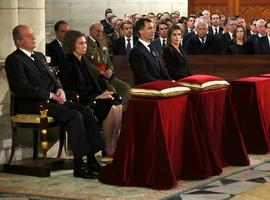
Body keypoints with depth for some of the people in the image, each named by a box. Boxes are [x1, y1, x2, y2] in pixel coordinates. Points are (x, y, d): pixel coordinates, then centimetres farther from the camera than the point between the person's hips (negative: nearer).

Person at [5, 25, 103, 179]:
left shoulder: (39, 56, 22)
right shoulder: (14, 60, -5)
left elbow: (53, 78, 24)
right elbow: (23, 88, -16)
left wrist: (60, 89, 1)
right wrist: (50, 95, -16)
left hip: (53, 99, 8)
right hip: (33, 104, -8)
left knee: (87, 113, -11)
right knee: (74, 116, -27)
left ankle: (91, 160, -12)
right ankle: (79, 166, -25)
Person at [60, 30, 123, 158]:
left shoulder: (84, 61, 18)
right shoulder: (67, 64, -8)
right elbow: (72, 91, -14)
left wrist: (102, 93, 0)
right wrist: (96, 96, -16)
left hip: (93, 97, 8)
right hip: (80, 102, -8)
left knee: (118, 106, -17)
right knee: (110, 108, -26)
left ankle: (116, 146, -18)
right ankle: (109, 150, -19)